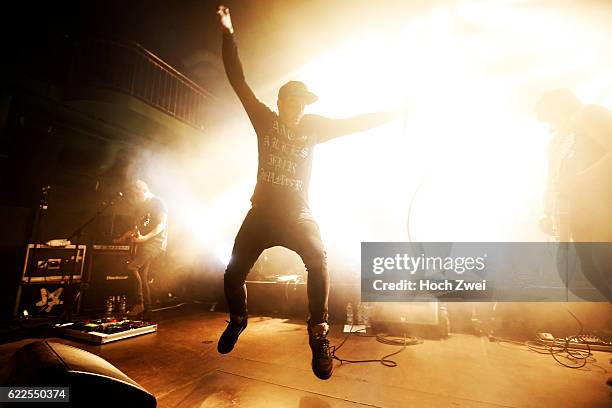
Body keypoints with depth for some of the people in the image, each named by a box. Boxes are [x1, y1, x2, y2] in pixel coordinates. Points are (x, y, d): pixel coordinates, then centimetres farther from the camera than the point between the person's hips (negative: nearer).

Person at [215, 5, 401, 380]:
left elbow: (354, 123, 6)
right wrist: (229, 34, 1)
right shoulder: (264, 120, 5)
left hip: (299, 214, -1)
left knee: (319, 260, -28)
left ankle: (319, 334, -9)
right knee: (233, 273, 2)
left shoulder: (313, 127, 7)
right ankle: (238, 320, 33)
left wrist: (393, 113, 2)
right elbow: (238, 81, 5)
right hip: (262, 212, 1)